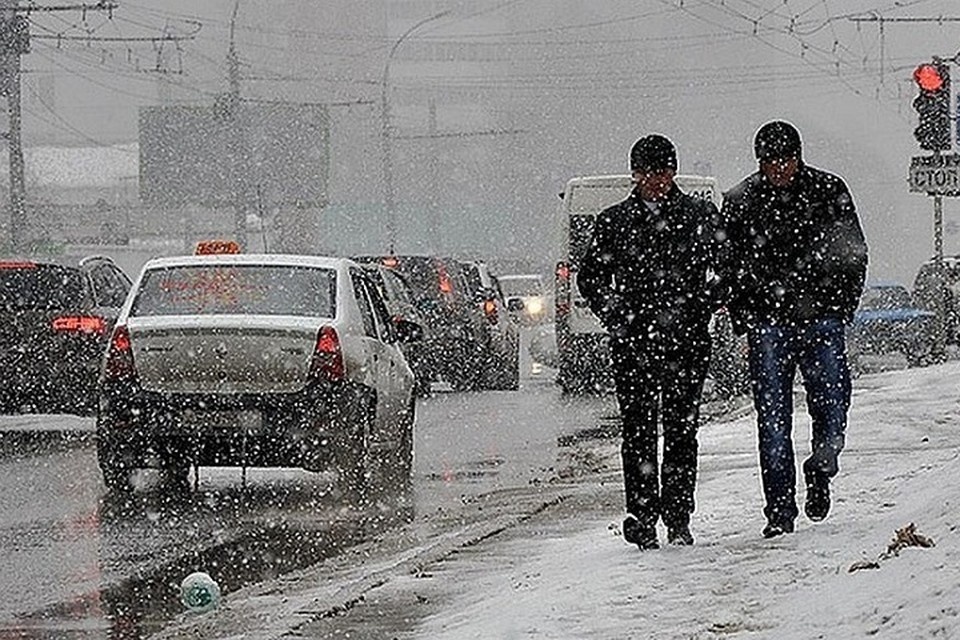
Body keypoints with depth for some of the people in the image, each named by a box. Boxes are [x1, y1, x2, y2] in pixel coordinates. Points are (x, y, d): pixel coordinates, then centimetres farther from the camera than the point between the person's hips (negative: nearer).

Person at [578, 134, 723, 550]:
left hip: (685, 342, 0)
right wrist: (615, 318, 3)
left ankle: (677, 516, 6)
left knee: (680, 429, 0)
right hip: (632, 343, 1)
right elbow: (590, 278, 16)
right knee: (638, 430, -5)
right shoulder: (613, 221, 9)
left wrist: (699, 311, 2)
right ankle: (641, 517, -4)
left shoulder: (700, 215, 6)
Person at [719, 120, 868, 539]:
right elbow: (729, 266, 10)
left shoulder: (829, 192, 4)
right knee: (773, 418, -1)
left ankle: (820, 472, 23)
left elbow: (853, 255, 10)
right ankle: (779, 511, 4)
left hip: (821, 317, 0)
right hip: (767, 320, 0)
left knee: (831, 407, -7)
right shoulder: (740, 201, 5)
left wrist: (843, 307, 1)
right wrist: (743, 317, 0)